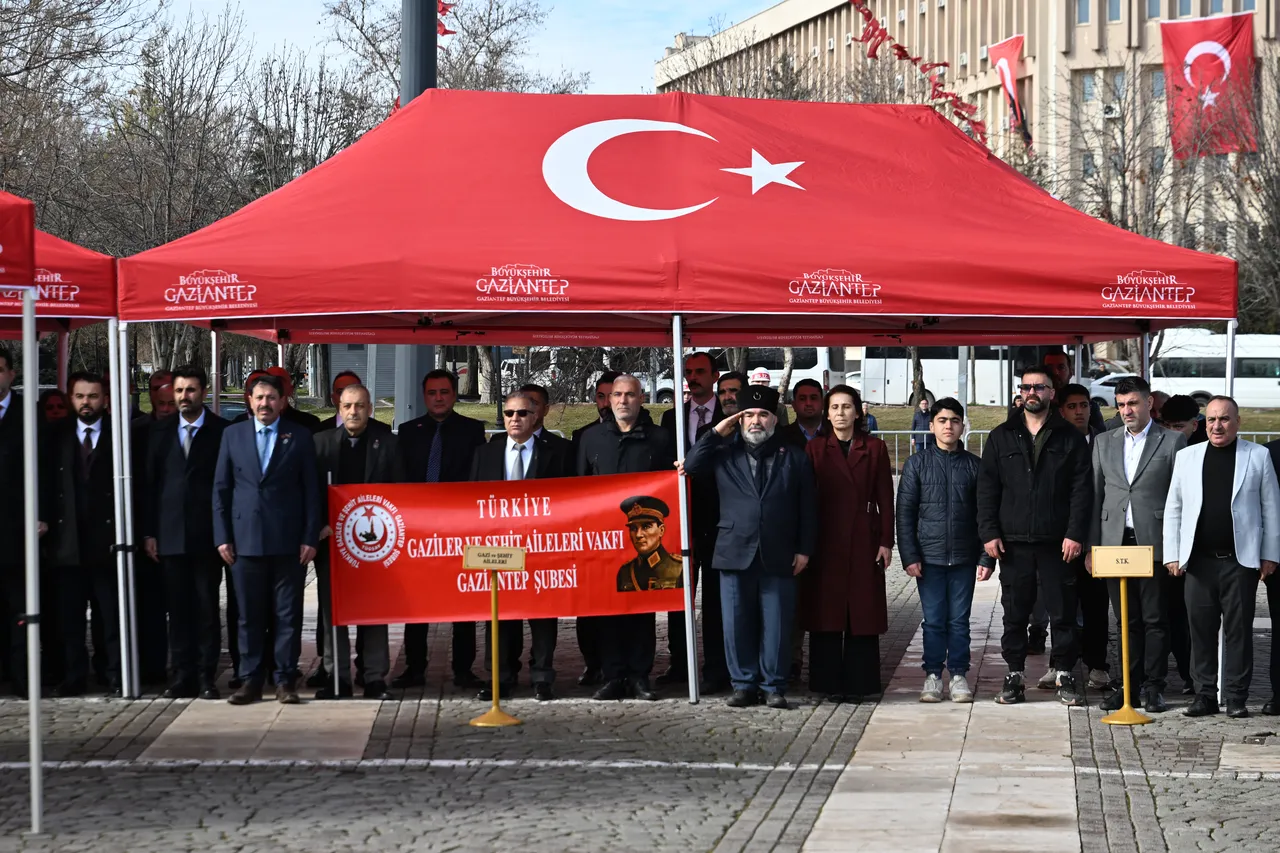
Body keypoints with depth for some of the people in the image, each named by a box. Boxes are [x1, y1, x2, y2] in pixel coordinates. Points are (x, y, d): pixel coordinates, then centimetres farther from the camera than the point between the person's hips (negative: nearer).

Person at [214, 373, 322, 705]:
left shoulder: (300, 436, 4)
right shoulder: (232, 434, 9)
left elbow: (311, 490, 2)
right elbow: (221, 488, 9)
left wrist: (310, 537, -4)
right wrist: (222, 537, 2)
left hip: (288, 541, -1)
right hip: (245, 539, 2)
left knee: (288, 615, 2)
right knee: (249, 616, 6)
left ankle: (285, 681, 9)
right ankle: (250, 680, 12)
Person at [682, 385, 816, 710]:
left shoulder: (794, 458, 9)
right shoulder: (725, 454, 13)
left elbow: (807, 508, 7)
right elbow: (691, 467, 2)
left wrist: (804, 549, 0)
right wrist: (716, 433, 1)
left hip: (778, 557, -1)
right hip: (735, 554, 1)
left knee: (777, 624, 0)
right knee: (738, 623, 3)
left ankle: (774, 686, 9)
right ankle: (744, 684, 13)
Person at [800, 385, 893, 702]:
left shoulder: (874, 448, 7)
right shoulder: (815, 449, 6)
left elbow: (885, 498, 5)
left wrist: (886, 542, -2)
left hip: (863, 541, 0)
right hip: (826, 541, 0)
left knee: (863, 613, 1)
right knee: (827, 613, 1)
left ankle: (858, 682, 6)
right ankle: (829, 683, 7)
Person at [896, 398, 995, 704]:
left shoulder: (974, 465, 6)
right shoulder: (917, 463, 4)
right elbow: (905, 513, 2)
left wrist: (987, 557, -1)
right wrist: (909, 556, -5)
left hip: (964, 557, 0)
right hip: (929, 556, 0)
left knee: (959, 620, 4)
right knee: (933, 620, 3)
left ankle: (959, 675, 12)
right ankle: (932, 675, 11)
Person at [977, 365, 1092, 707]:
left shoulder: (1070, 438, 5)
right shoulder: (1001, 437, 10)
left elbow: (1082, 489, 0)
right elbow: (987, 489, 7)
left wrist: (1075, 534, -9)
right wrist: (989, 532, -3)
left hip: (1057, 542, -1)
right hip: (1013, 542, 1)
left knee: (1063, 612, 2)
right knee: (1014, 613, 6)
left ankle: (1064, 676, 11)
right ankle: (1015, 676, 14)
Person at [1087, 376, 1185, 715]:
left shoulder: (1172, 442, 2)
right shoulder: (1104, 442, 14)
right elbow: (1095, 496, 13)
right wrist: (1091, 546, 7)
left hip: (1154, 543, -3)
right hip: (1114, 542, 3)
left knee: (1154, 620, 0)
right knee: (1127, 621, 7)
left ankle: (1153, 686, 6)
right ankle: (1130, 684, 13)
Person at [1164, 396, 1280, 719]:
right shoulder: (1187, 457, 9)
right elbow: (1172, 508, 10)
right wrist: (1172, 555, 3)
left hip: (1241, 559, -2)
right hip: (1199, 560, 2)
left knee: (1238, 629, 2)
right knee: (1201, 630, 4)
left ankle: (1236, 697, 8)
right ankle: (1204, 695, 11)